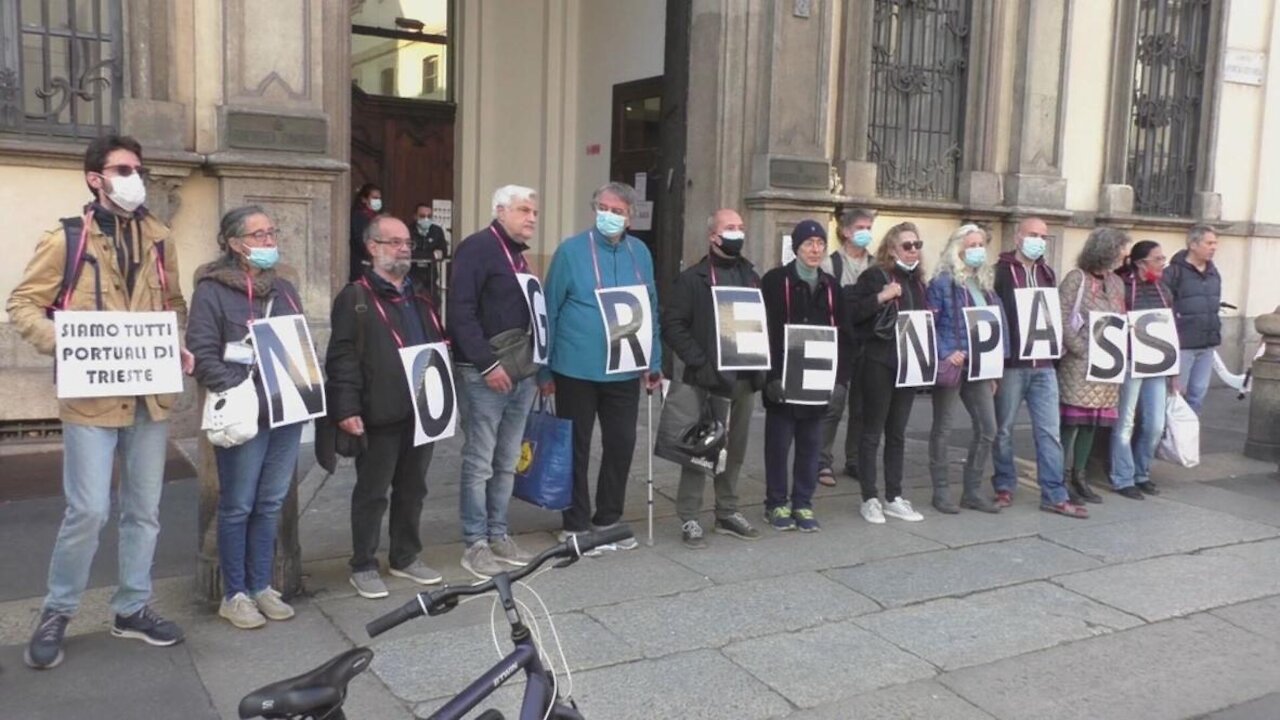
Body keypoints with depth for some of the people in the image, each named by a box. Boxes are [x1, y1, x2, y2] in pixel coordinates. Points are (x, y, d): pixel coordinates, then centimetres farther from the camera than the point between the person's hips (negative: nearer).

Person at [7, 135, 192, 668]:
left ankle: (132, 609, 26)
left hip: (151, 395, 5)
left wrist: (180, 346, 1)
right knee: (88, 511, -6)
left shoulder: (157, 239, 9)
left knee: (144, 509, 11)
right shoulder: (65, 241, -5)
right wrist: (63, 344, -20)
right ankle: (56, 613, 16)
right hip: (92, 397, -5)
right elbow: (23, 305, -3)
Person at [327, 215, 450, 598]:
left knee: (412, 488, 15)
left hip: (422, 409, 6)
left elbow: (439, 345, 23)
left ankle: (406, 557, 29)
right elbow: (342, 357, -11)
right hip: (381, 414, -6)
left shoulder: (419, 296, 17)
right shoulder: (355, 298, -5)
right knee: (372, 492, 4)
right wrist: (347, 408, -18)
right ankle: (364, 566, 16)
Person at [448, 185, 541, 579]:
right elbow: (461, 312, -17)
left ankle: (498, 536, 23)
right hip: (484, 374, -8)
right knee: (479, 463, -1)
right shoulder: (476, 247, -9)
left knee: (507, 462, 13)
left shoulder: (519, 254, 18)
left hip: (522, 372, 9)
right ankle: (476, 544, 7)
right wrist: (488, 363, -21)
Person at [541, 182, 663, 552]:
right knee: (575, 447, 8)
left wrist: (654, 363, 8)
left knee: (621, 445, 11)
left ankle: (608, 520, 27)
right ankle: (576, 524, 21)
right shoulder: (571, 250, -6)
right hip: (577, 368, -4)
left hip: (624, 369, 4)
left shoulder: (640, 253, 6)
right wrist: (546, 369, -3)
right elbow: (550, 312, -3)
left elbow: (651, 311, 13)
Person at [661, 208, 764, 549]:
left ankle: (727, 513, 24)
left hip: (745, 378, 5)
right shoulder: (692, 278, -3)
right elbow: (672, 325, -10)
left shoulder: (751, 277, 15)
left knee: (735, 449, 12)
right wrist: (700, 363, -16)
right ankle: (689, 518, 7)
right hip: (709, 378, -5)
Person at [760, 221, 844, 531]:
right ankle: (777, 504, 16)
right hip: (783, 378, -4)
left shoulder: (831, 285, 11)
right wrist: (772, 375, -16)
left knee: (811, 445, 9)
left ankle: (803, 504, 19)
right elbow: (767, 330, -9)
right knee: (779, 443, 4)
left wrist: (840, 377, 2)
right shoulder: (776, 281, -4)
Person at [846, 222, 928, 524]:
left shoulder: (917, 280, 14)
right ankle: (870, 499, 10)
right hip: (880, 363, -6)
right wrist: (880, 298, -23)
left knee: (897, 433, 12)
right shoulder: (875, 276, -7)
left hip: (908, 363, 6)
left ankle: (894, 498, 20)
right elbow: (850, 312, -15)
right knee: (872, 432, 2)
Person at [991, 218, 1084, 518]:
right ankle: (1004, 487, 20)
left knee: (1050, 431, 4)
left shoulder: (1047, 273, 15)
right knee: (1003, 429, 6)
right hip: (1011, 363, -5)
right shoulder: (1000, 271, -6)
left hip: (1043, 364, 5)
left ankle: (1055, 495, 9)